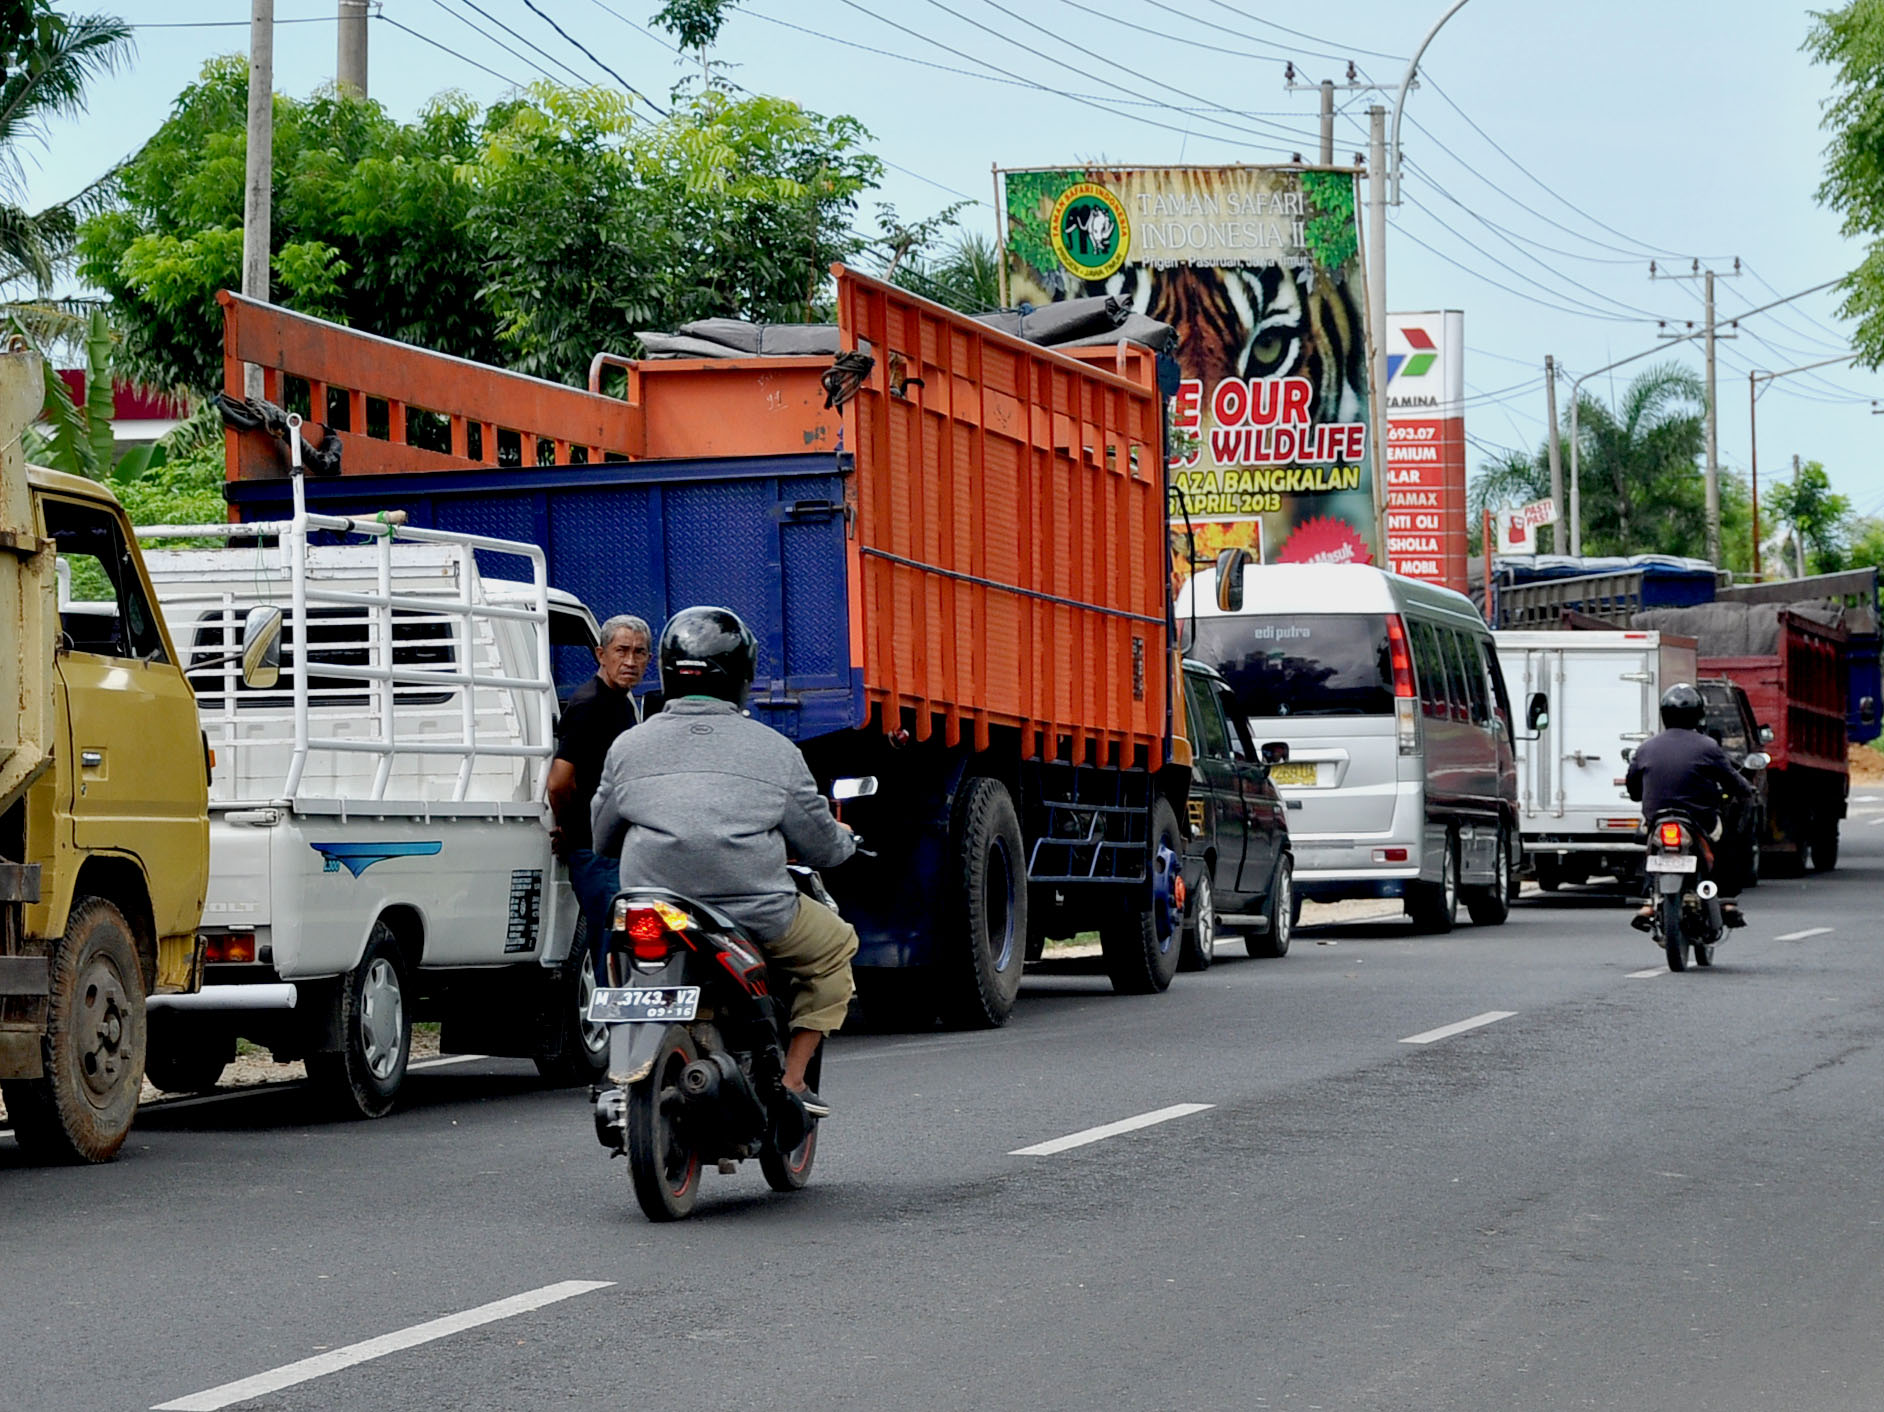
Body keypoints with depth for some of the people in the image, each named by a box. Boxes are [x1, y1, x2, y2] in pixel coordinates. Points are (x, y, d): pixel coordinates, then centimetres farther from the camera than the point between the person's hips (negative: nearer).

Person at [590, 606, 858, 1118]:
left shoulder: (628, 747, 8)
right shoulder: (773, 750, 2)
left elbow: (603, 838, 21)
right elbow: (821, 846, 10)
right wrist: (845, 841, 34)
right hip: (757, 916, -3)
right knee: (836, 947, 24)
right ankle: (791, 1081, 16)